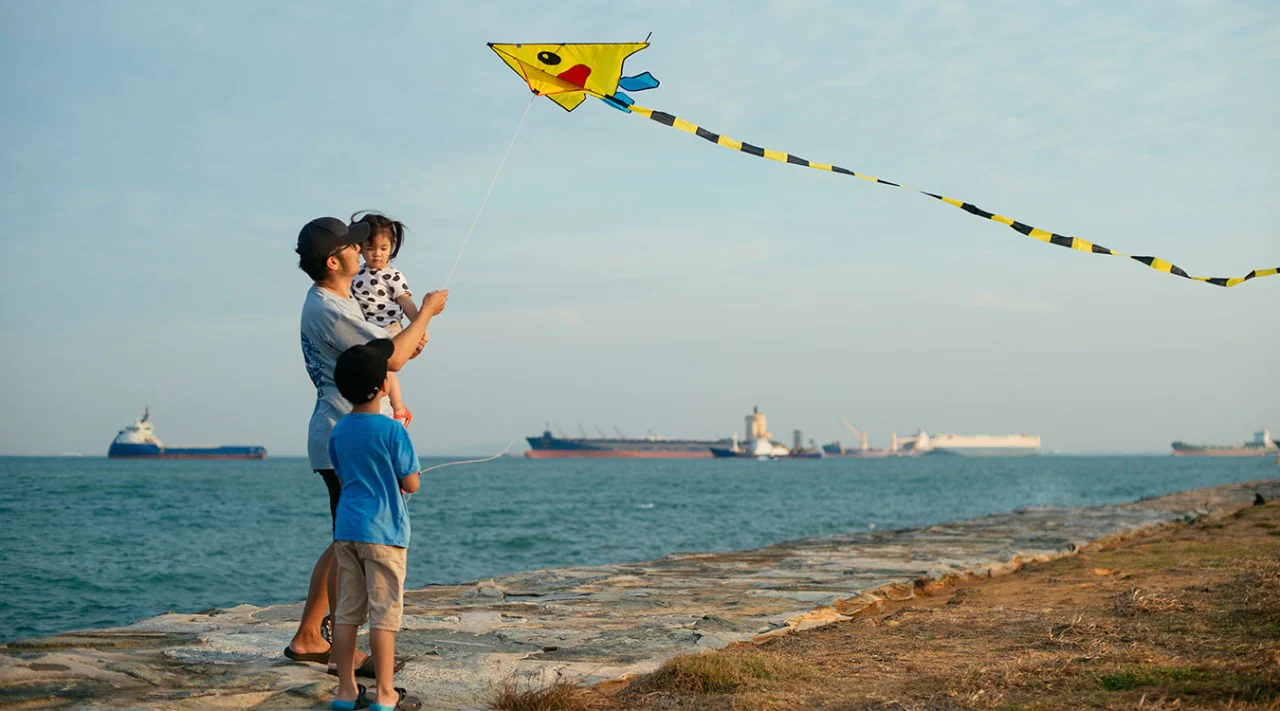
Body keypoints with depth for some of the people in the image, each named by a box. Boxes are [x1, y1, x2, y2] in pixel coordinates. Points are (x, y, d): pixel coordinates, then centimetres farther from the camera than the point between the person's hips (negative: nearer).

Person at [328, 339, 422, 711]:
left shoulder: (339, 431, 6)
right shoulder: (391, 430, -13)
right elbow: (411, 484, -9)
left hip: (346, 529, 6)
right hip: (383, 532, -6)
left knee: (347, 611, 10)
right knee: (384, 613, -2)